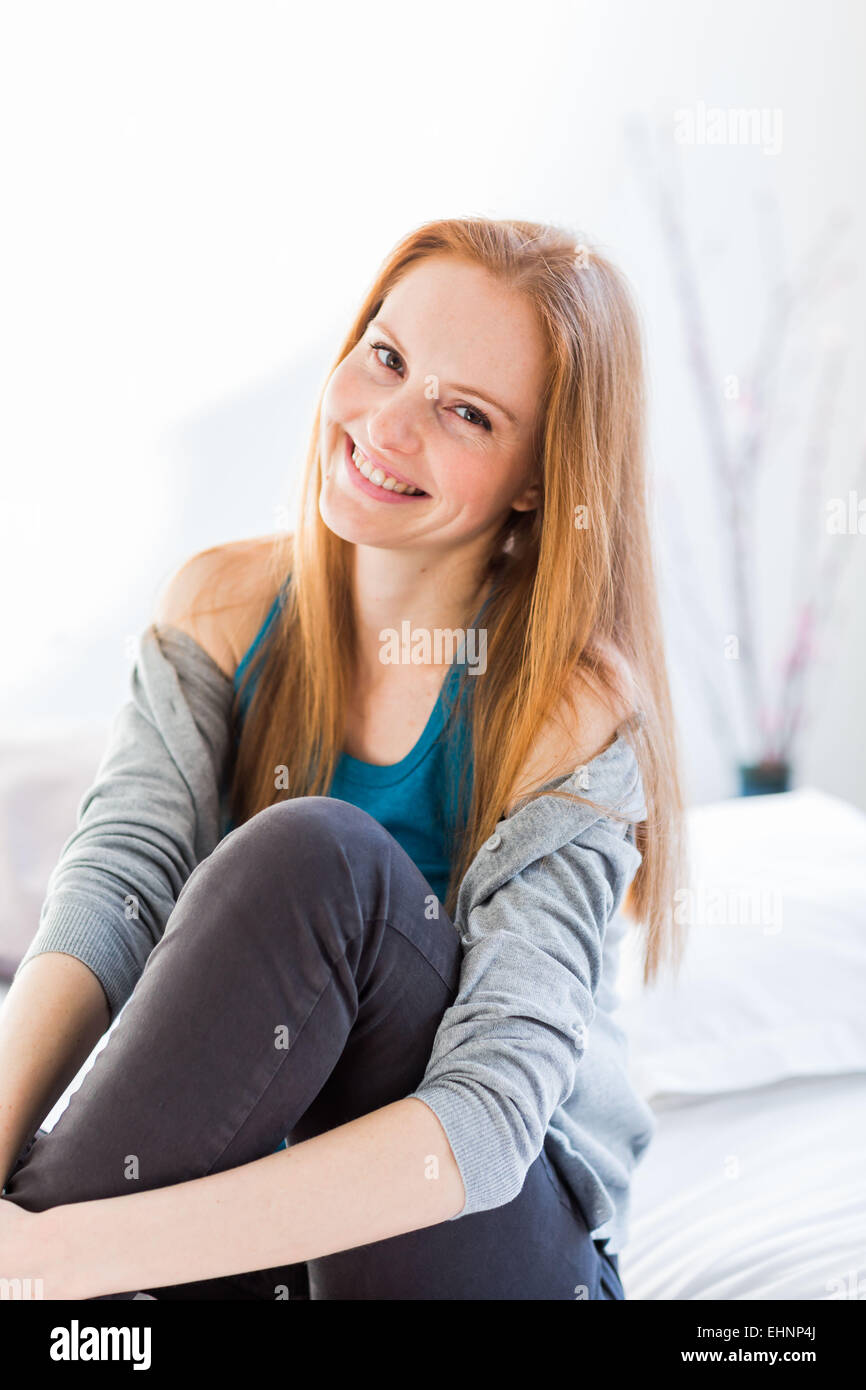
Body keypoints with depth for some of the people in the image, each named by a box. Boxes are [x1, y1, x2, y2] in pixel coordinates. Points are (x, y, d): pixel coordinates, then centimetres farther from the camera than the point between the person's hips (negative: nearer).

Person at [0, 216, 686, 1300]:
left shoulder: (574, 712, -16)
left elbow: (490, 1113, -25)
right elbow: (115, 884, -14)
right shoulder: (224, 605, -1)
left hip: (507, 1227, -2)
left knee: (315, 854, -27)